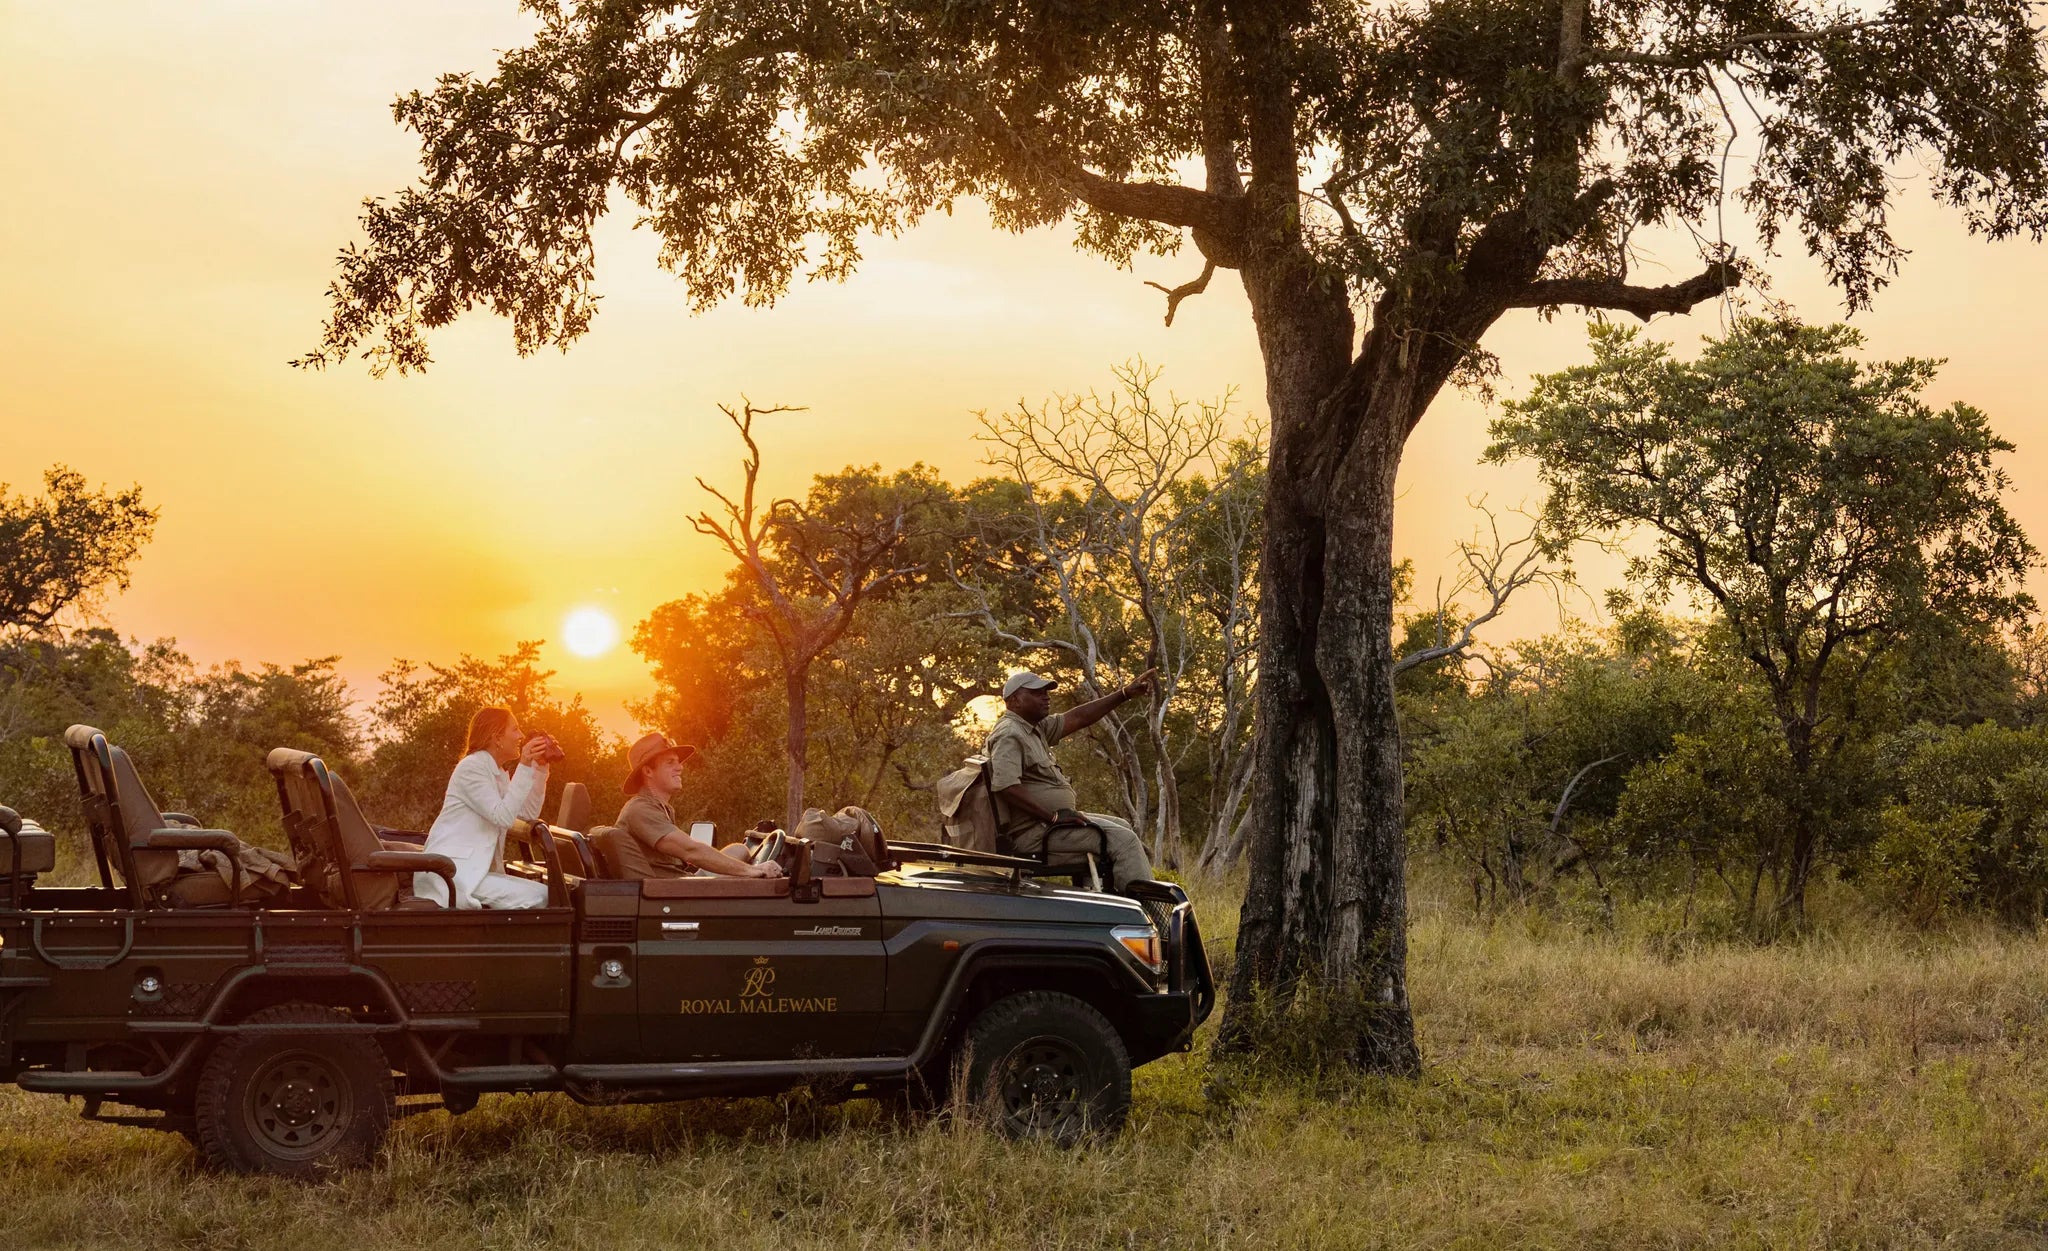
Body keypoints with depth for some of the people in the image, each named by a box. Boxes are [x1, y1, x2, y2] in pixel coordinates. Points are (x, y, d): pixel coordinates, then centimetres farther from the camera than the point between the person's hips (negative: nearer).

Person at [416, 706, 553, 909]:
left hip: (477, 871, 10)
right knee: (537, 898, -22)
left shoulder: (498, 772, 19)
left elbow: (530, 812, 13)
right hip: (450, 873, -10)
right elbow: (503, 816, -19)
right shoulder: (471, 767, -10)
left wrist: (540, 767, 9)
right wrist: (525, 766, -20)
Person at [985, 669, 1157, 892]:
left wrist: (1126, 694, 14)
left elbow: (1078, 718, 18)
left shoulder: (1035, 729, 16)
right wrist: (1052, 816, -25)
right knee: (1122, 839, -16)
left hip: (1048, 821, 12)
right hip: (1034, 831, -12)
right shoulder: (1009, 735, -15)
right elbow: (1005, 786, -28)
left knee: (1122, 827, 19)